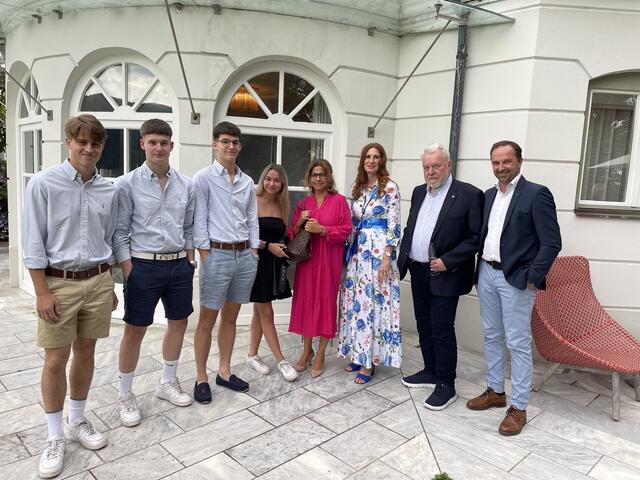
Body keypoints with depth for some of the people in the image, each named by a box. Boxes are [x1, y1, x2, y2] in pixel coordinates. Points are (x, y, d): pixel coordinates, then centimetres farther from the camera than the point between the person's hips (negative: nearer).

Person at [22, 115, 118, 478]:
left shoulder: (109, 190, 4)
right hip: (59, 282, -3)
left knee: (86, 351, 13)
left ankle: (78, 421, 32)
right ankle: (55, 437, 20)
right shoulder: (43, 183, -7)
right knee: (56, 359, 4)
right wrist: (43, 292, -11)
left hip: (98, 281, 3)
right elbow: (34, 243, -7)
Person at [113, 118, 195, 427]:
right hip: (144, 265, -4)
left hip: (179, 265, 5)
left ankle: (167, 383, 34)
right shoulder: (127, 184, -6)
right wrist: (128, 271, -9)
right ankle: (125, 395, 22)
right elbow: (119, 232, -5)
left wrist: (189, 260, 9)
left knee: (178, 322, 13)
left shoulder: (185, 185, 4)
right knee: (135, 329, 4)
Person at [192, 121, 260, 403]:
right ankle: (201, 378, 18)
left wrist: (254, 251, 8)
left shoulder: (247, 182, 12)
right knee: (207, 319, 4)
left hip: (245, 255, 5)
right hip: (217, 255, -5)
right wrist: (205, 256, -10)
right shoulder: (203, 178, -3)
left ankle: (224, 372, 27)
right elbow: (199, 220, -6)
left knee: (231, 317, 14)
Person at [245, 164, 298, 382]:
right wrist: (268, 245, -16)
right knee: (266, 313, 1)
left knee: (259, 312, 15)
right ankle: (281, 360, 10)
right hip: (257, 261, -6)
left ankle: (252, 355, 28)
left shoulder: (282, 206, 8)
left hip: (274, 264, 6)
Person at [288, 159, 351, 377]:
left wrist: (321, 229, -16)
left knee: (325, 303, 2)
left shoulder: (339, 200, -1)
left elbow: (346, 230, -6)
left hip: (328, 261, -3)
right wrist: (300, 222, -9)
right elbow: (292, 234, 11)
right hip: (306, 260, 4)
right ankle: (307, 350, 24)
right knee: (305, 302, 7)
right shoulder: (303, 203, 11)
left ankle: (320, 355, 15)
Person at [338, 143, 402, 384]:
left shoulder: (389, 188, -7)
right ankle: (358, 354, 23)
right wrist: (349, 251, 13)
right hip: (357, 249, 7)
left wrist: (387, 258, -16)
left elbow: (394, 226, -11)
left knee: (373, 302, -2)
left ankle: (369, 360, 9)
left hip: (378, 250, -6)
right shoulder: (357, 188, 12)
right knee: (356, 301, 10)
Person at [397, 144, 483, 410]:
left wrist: (447, 261, -18)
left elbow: (476, 237, -13)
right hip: (418, 271, 7)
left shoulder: (469, 194, -10)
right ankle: (431, 371, 32)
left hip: (445, 275, -7)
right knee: (424, 326, 16)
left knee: (442, 330, -2)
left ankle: (446, 385, 12)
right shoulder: (419, 192, 10)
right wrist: (403, 259, 7)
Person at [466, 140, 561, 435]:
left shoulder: (536, 194, -9)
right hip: (486, 274, 7)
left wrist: (532, 278, -15)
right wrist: (479, 269, 7)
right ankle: (495, 391, 32)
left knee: (518, 344, 1)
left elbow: (552, 243, -12)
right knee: (491, 336, 16)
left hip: (515, 279, -7)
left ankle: (518, 407, 14)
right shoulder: (489, 195, 11)